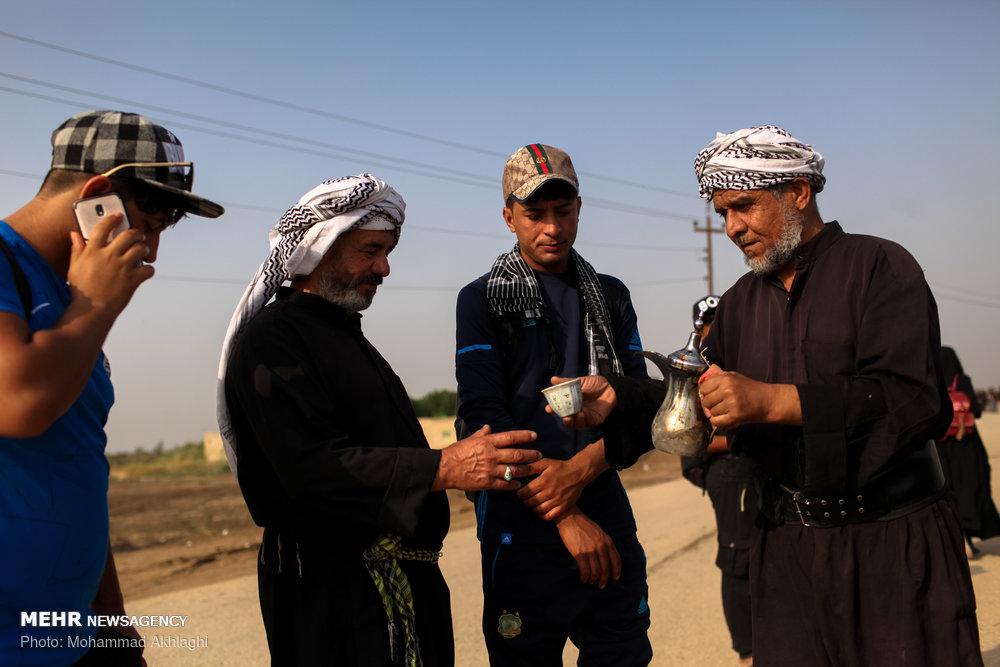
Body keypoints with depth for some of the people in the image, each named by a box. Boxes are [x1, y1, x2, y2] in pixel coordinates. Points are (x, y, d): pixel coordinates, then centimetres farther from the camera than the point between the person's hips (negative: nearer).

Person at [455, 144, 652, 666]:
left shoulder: (610, 296, 13)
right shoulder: (483, 299, 2)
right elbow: (484, 418, -9)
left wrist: (580, 470, -14)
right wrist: (566, 518, -13)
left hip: (609, 526, 3)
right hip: (524, 533, -3)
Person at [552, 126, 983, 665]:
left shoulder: (880, 266, -7)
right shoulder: (741, 301, 11)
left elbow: (915, 401, -20)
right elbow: (699, 399, 12)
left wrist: (773, 401, -27)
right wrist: (616, 399, -6)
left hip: (896, 542, -4)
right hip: (788, 543, 5)